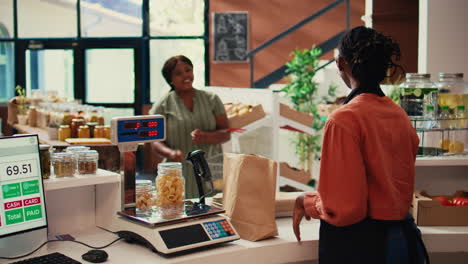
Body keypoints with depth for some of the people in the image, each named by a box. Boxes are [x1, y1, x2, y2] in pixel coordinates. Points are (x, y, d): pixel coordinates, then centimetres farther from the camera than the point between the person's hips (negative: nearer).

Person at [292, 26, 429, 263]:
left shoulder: (343, 120, -20)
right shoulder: (400, 116, 2)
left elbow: (344, 210, -22)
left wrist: (307, 202, -4)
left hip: (357, 244, -7)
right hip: (403, 235, 7)